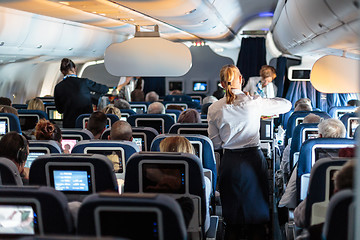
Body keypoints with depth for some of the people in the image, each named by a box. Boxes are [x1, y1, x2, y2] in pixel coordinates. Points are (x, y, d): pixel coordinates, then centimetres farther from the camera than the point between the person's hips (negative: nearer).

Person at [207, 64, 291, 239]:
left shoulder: (214, 109, -2)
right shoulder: (254, 102, -8)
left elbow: (216, 144, 2)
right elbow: (287, 104, 4)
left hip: (229, 162, 2)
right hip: (253, 159, -2)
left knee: (231, 220, 13)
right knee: (256, 217, 9)